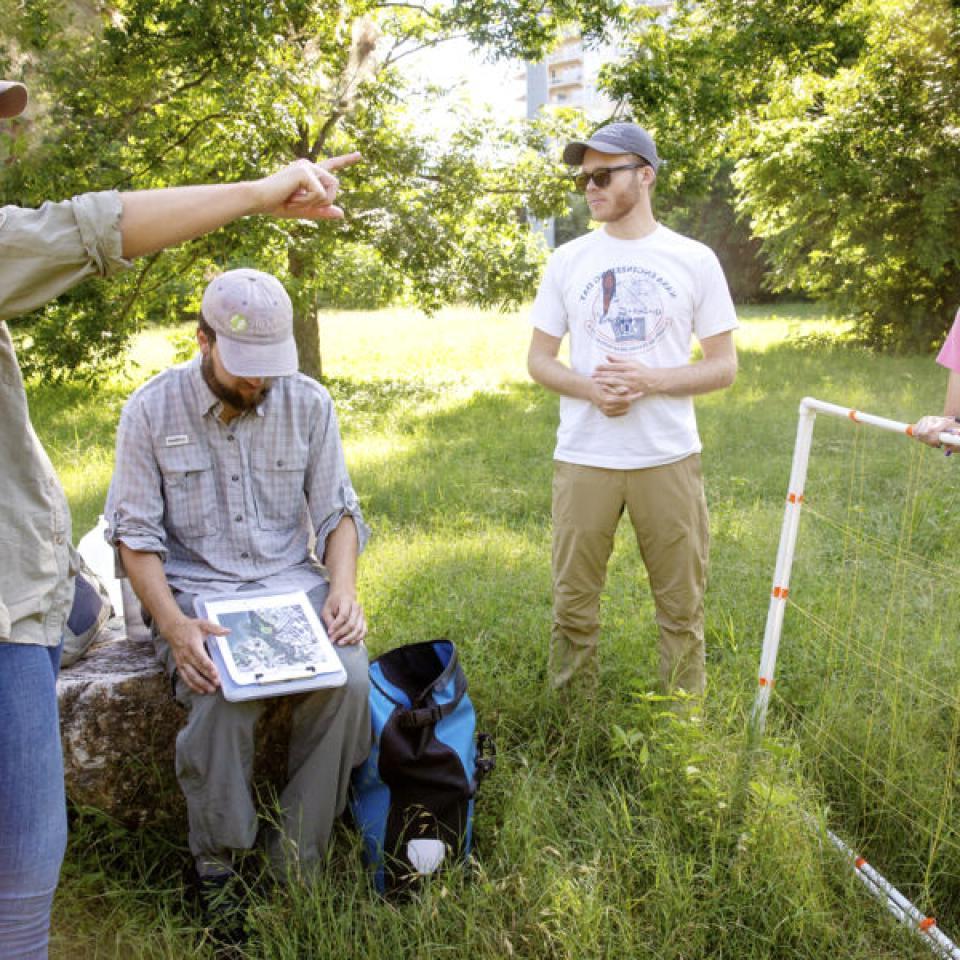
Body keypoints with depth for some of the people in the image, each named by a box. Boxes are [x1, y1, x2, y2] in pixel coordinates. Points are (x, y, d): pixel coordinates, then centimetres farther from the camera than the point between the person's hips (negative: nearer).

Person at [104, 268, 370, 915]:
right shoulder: (150, 411, -3)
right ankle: (217, 864, -7)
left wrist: (343, 589, -13)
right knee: (222, 697, -31)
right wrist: (174, 626, -20)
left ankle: (296, 865, -11)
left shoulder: (309, 403, 3)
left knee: (348, 678, -26)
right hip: (196, 588, -2)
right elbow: (137, 535, -5)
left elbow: (337, 511, 6)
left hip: (292, 580, 2)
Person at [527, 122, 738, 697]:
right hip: (583, 459, 1)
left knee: (682, 603, 7)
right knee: (574, 602, 7)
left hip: (671, 458, -1)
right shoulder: (568, 261, 7)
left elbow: (725, 366, 2)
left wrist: (651, 380, -15)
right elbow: (539, 360, 9)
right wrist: (590, 388, -12)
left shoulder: (695, 260, 2)